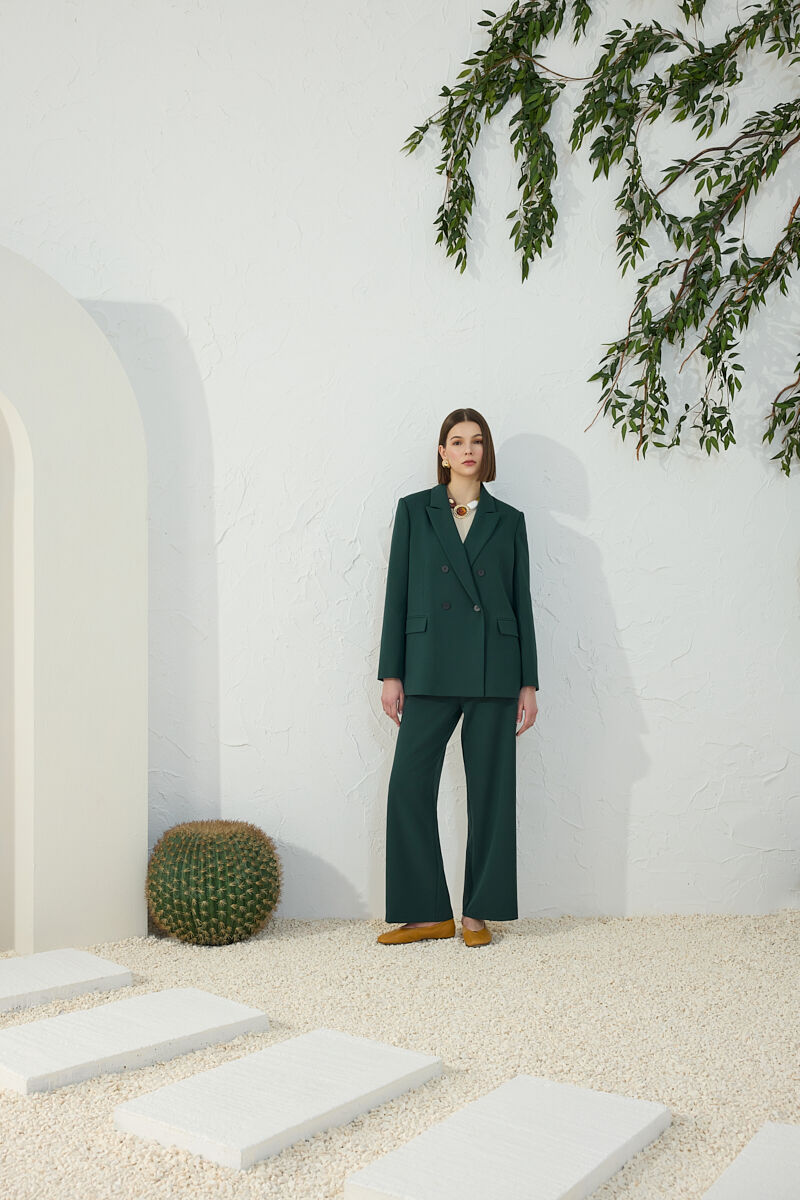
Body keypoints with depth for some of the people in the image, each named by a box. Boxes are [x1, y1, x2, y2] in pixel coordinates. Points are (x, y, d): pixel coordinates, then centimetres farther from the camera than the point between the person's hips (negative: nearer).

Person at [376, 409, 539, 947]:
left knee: (490, 790, 4)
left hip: (493, 672, 1)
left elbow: (522, 601, 9)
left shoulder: (509, 520, 10)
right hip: (431, 669, 0)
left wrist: (528, 682, 4)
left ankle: (479, 912, 17)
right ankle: (427, 913, 9)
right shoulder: (414, 510, 8)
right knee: (410, 785, -4)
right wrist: (391, 674, 0)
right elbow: (397, 594, 5)